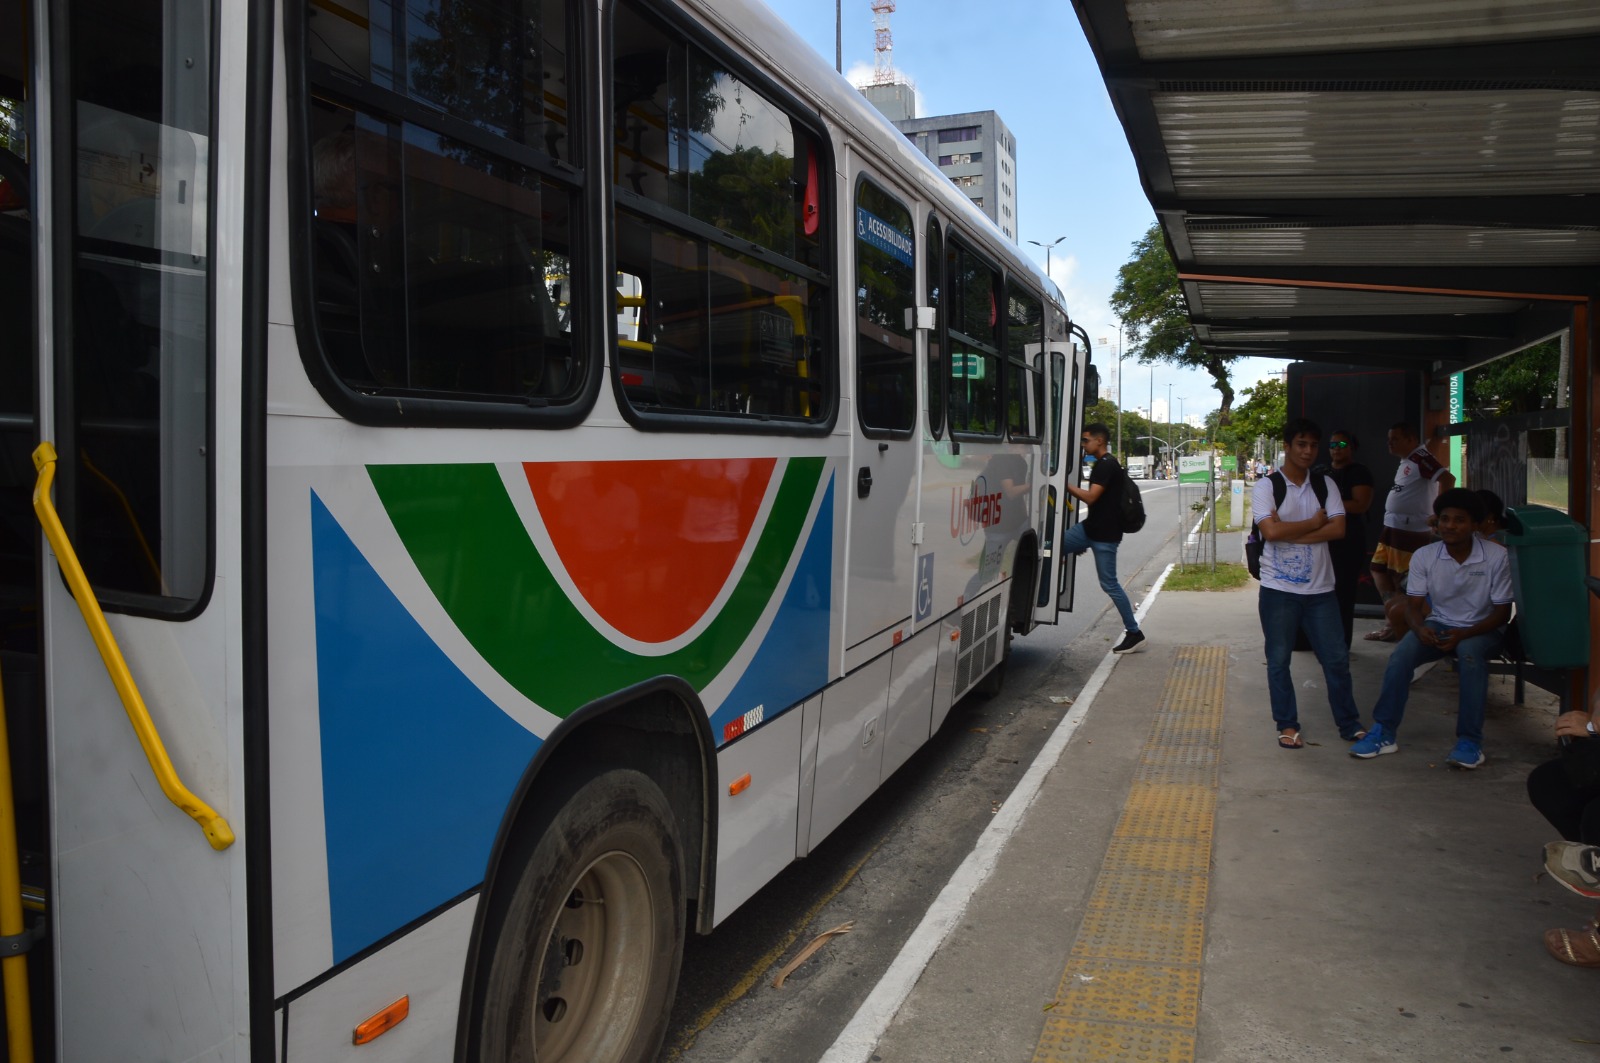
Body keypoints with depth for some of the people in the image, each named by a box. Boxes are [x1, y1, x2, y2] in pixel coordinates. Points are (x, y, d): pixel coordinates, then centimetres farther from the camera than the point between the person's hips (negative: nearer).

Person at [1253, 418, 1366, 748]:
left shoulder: (1325, 485, 7)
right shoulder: (1266, 487, -5)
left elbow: (1338, 529, -6)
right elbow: (1271, 531, -19)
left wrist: (1291, 533, -15)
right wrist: (1314, 522, -8)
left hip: (1320, 587, 3)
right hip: (1279, 588, -3)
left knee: (1336, 658, 8)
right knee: (1279, 660, 6)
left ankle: (1349, 725, 21)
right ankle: (1287, 725, 18)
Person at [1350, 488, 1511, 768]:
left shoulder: (1497, 557, -13)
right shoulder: (1424, 556, -7)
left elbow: (1502, 611, -9)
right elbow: (1413, 605, -3)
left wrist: (1464, 634, -25)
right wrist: (1420, 629, -26)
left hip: (1481, 629, -2)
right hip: (1439, 624, 2)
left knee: (1470, 653, -37)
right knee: (1401, 655, -26)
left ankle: (1470, 742, -28)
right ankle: (1384, 733, -15)